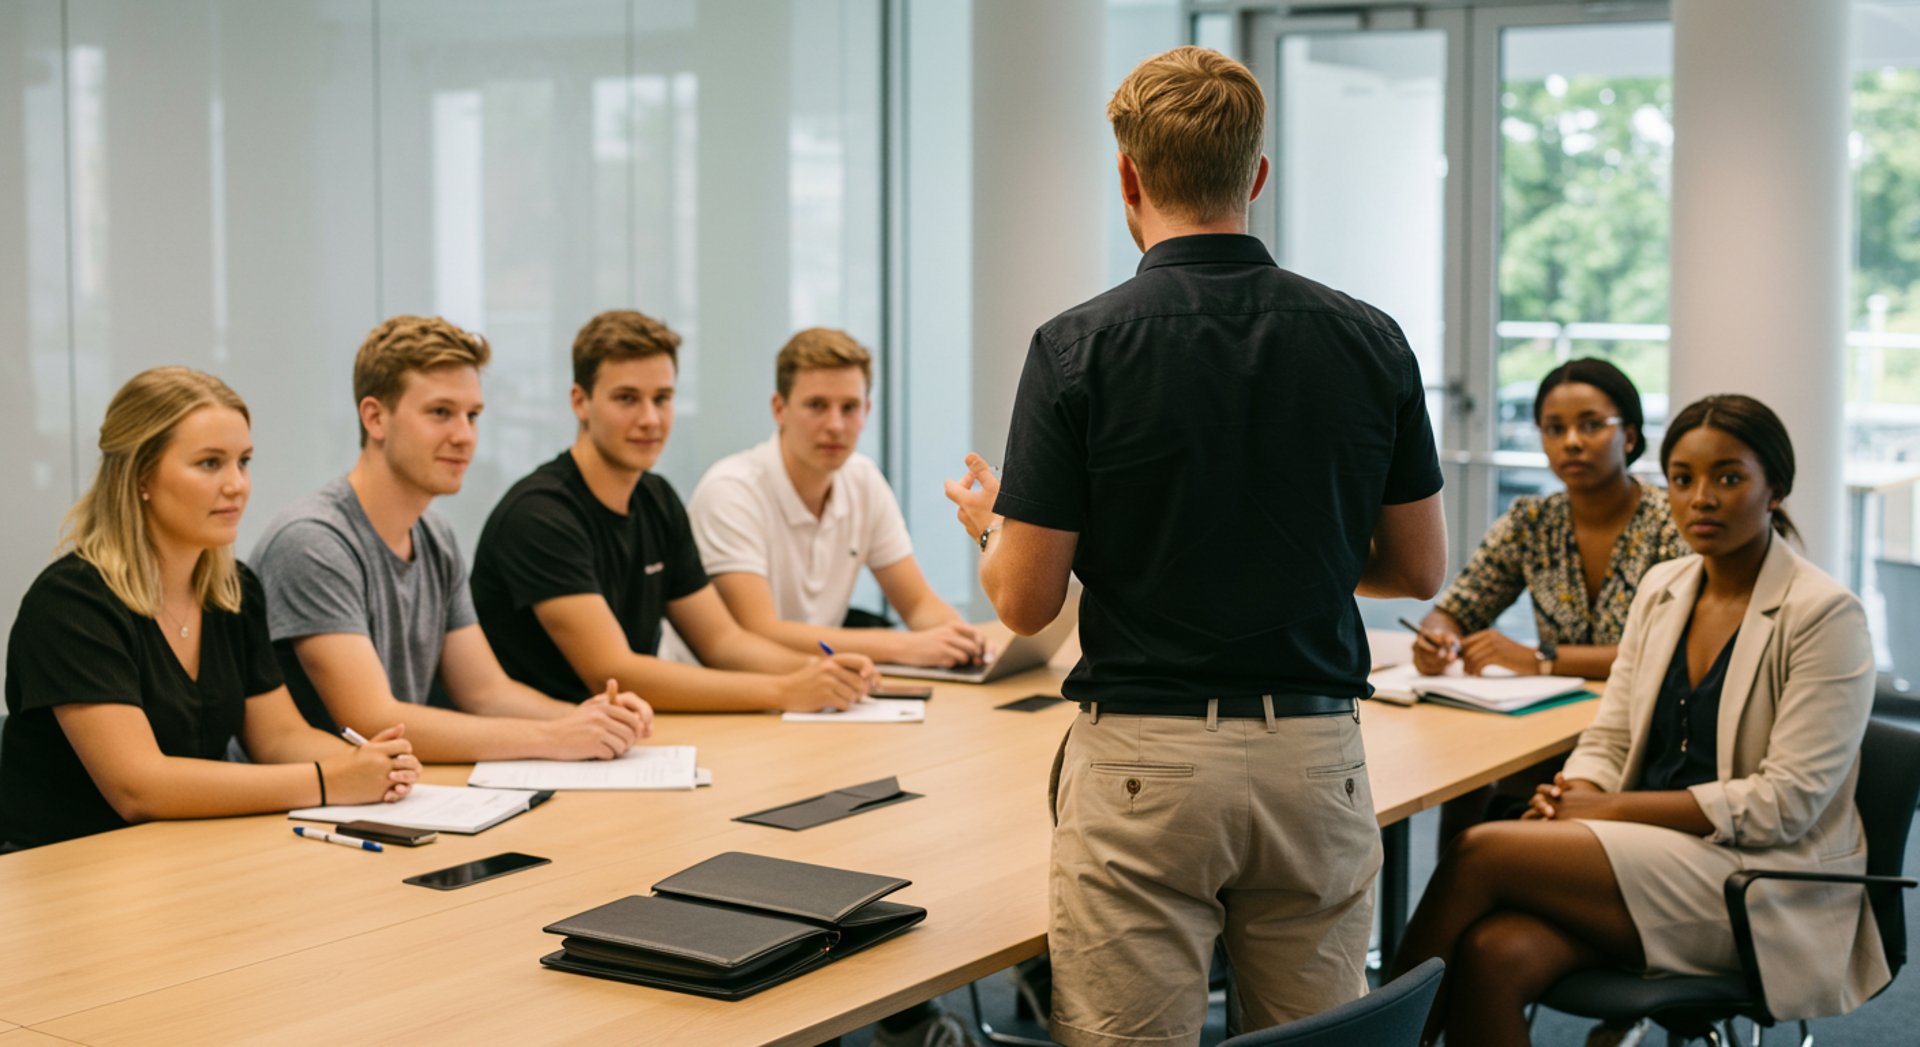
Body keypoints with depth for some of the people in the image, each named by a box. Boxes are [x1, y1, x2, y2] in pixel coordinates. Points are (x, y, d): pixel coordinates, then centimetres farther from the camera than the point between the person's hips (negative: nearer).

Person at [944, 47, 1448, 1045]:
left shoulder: (1079, 348, -9)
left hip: (1144, 762, -3)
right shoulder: (1370, 341, 1)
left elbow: (1025, 602, -7)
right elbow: (1419, 568, 8)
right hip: (1316, 753, 4)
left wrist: (990, 520, 15)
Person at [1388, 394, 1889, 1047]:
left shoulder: (1825, 615, -9)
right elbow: (1608, 740, 13)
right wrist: (1571, 797, -11)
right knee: (1492, 955, -28)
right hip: (1652, 857, 5)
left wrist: (1613, 807, -16)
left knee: (1482, 853, -23)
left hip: (1762, 881, -5)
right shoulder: (1661, 588, 12)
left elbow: (1787, 802, -15)